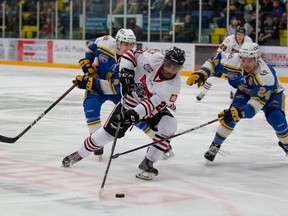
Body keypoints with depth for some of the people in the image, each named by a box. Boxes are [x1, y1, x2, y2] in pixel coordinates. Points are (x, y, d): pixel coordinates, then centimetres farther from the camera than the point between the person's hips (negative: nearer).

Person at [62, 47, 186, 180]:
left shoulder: (173, 86, -29)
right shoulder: (152, 58, -27)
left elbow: (153, 104, -36)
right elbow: (130, 54, -12)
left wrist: (135, 114, -48)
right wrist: (126, 73, -26)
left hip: (154, 109, 0)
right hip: (130, 101, 1)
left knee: (168, 126, -27)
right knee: (108, 132, 2)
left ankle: (147, 163, -12)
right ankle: (79, 154, 27)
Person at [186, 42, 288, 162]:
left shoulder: (266, 75, -43)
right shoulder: (234, 61, -32)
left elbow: (257, 103, -46)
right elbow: (216, 60, -11)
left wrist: (239, 112, -59)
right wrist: (202, 73, -24)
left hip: (271, 93, -3)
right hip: (245, 91, 3)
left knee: (276, 119, -22)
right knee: (232, 115, -20)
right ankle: (215, 145, -4)